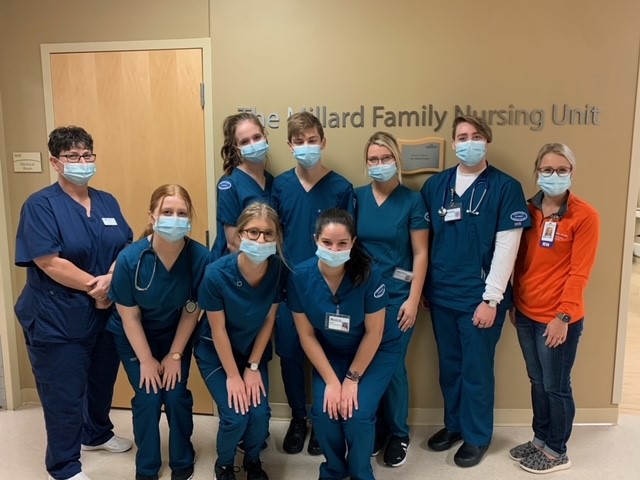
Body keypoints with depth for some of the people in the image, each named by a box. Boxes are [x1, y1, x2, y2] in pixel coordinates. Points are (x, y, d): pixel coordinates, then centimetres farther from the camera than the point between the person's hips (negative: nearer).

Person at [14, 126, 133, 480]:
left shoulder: (107, 202, 7)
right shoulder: (40, 205, -11)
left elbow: (127, 250, 2)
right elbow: (50, 263, -20)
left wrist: (110, 280, -16)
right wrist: (94, 285, -17)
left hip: (107, 313, 6)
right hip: (58, 319, -6)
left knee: (102, 381, 22)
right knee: (64, 393, 6)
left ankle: (97, 434, 47)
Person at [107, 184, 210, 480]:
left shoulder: (200, 257, -26)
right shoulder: (129, 259, -28)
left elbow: (192, 311, -13)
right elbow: (130, 316, -17)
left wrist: (174, 355, -8)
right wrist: (146, 360, -12)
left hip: (175, 335, 1)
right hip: (133, 338, -1)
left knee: (177, 395, -3)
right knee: (148, 398, -6)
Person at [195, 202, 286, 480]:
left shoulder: (278, 270, -22)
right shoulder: (217, 273, -30)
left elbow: (268, 321, -10)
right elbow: (218, 329, -19)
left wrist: (253, 367, -6)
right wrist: (233, 376, -13)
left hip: (254, 350, 3)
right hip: (215, 352, -2)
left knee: (260, 413, -10)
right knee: (235, 416, -12)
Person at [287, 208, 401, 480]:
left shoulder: (369, 275, -29)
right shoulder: (300, 276, -22)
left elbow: (373, 333, -17)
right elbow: (306, 335, -12)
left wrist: (352, 378, -13)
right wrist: (331, 381, -13)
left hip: (377, 351, -2)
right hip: (330, 352, 2)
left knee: (357, 414, -17)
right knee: (323, 413, -14)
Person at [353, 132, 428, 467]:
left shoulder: (412, 201, -3)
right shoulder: (356, 197, 3)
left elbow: (420, 254, -4)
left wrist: (413, 300, -9)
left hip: (397, 295, -2)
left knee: (392, 365, 3)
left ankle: (398, 434, 24)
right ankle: (373, 429, 28)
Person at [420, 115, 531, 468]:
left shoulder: (506, 187, -8)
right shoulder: (435, 185, 4)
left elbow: (506, 247, -11)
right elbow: (422, 239, 7)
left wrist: (491, 299, -13)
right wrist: (421, 287, 4)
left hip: (479, 296, -4)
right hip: (441, 294, 4)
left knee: (476, 369, 9)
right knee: (449, 366, 17)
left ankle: (477, 436, 29)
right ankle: (453, 425, 37)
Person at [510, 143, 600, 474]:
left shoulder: (585, 215, -10)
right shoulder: (527, 210, 5)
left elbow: (579, 272, -13)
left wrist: (563, 316, -16)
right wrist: (513, 303, 9)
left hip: (558, 318, -5)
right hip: (526, 313, 5)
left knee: (556, 386, 8)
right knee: (537, 382, 19)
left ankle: (557, 452, 27)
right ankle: (540, 439, 36)